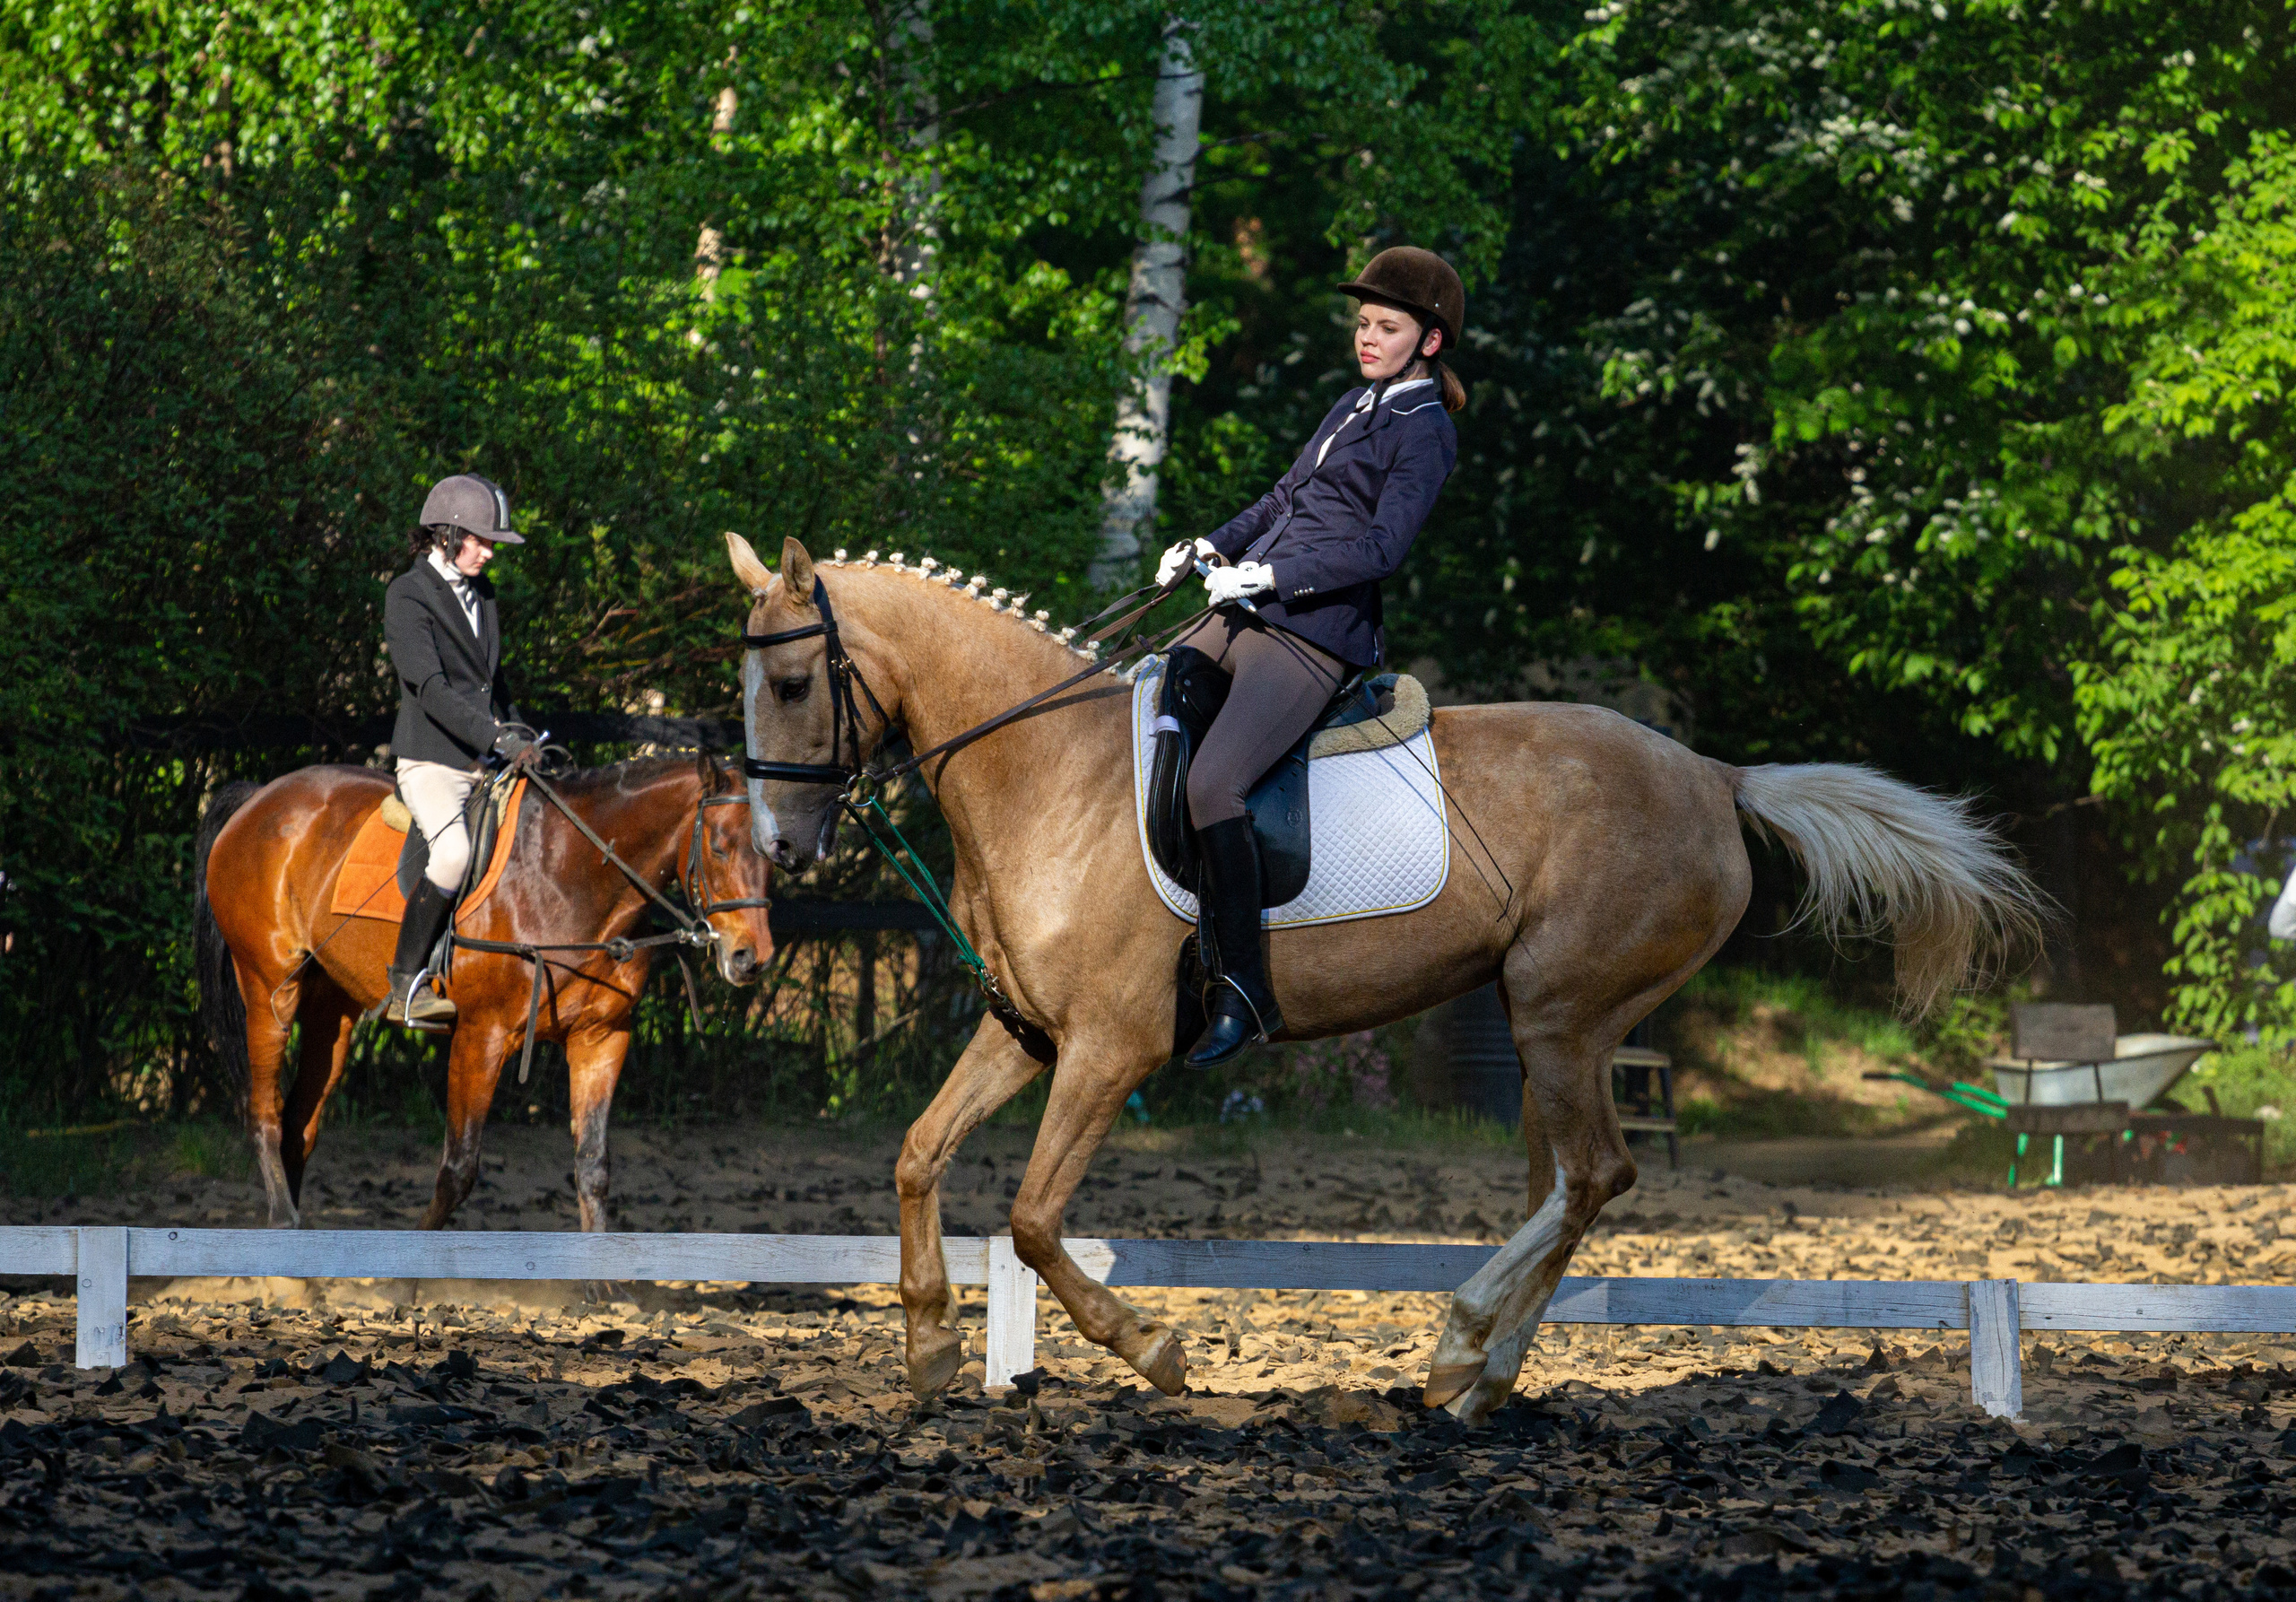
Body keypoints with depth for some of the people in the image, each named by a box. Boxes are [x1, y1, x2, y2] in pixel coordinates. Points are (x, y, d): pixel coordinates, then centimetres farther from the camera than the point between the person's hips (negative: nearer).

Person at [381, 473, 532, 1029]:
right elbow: (430, 687, -20)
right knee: (454, 849, -32)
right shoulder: (408, 596, -8)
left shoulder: (480, 592, 16)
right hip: (431, 760, -8)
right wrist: (497, 739, -28)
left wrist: (517, 731, 12)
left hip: (486, 762, 8)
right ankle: (405, 985, -23)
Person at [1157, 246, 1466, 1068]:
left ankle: (1242, 991, -23)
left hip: (1316, 637, -10)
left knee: (1210, 784, -26)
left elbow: (1382, 547, -16)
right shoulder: (1353, 409, 21)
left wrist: (1269, 576, -23)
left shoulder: (1425, 432, -5)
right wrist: (1211, 549, 13)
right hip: (1241, 617, 10)